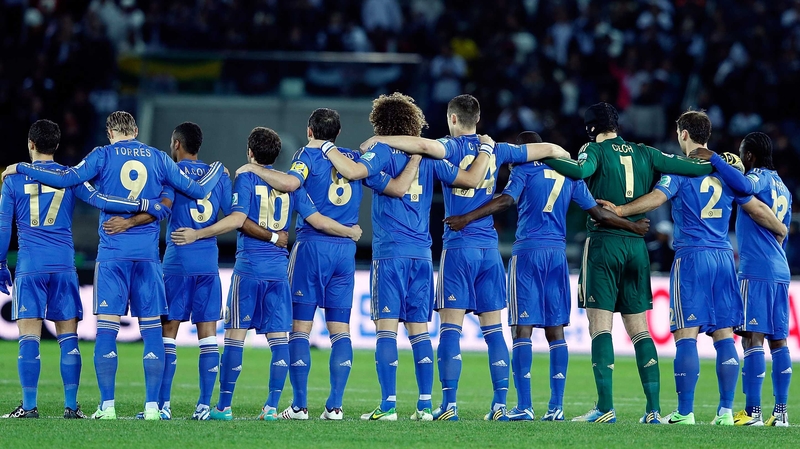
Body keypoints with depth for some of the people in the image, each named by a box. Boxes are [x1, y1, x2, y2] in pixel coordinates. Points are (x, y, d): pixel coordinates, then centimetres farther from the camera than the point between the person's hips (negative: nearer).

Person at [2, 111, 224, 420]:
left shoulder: (104, 155, 2)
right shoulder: (158, 158, 9)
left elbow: (68, 178, -12)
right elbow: (196, 190, 13)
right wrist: (217, 171, 34)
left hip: (112, 253, -2)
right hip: (148, 254, 2)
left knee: (106, 328, -2)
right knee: (152, 330, 3)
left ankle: (107, 406, -6)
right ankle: (152, 406, -1)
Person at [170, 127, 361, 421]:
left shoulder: (246, 178, -2)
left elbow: (237, 219, -14)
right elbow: (317, 220, 6)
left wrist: (196, 234, -13)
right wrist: (350, 232, 22)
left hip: (248, 267, -3)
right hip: (279, 267, 3)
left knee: (235, 334, 0)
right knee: (279, 337, 3)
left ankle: (224, 406, 0)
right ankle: (272, 406, -2)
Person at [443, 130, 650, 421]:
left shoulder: (524, 170, -1)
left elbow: (506, 200, -17)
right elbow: (598, 213, 13)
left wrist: (467, 218, -22)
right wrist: (634, 227, 25)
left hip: (527, 253, -5)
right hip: (558, 255, 5)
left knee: (522, 329, -6)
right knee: (556, 331, 7)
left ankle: (524, 406, -12)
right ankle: (556, 406, 3)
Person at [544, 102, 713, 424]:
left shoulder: (596, 150, -1)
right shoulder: (644, 154, 12)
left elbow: (580, 170, -24)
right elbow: (691, 167, 7)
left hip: (603, 243, -5)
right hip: (637, 246, 5)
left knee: (600, 326, -5)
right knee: (639, 330, 9)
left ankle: (605, 408, -14)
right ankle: (653, 409, 2)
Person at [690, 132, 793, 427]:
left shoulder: (760, 178, -5)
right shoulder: (782, 187, 22)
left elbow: (743, 185, -30)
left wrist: (713, 159, -22)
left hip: (756, 271, -9)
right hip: (780, 272, 9)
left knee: (753, 337, -11)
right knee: (778, 340, 8)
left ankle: (752, 411, -16)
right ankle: (780, 411, 7)